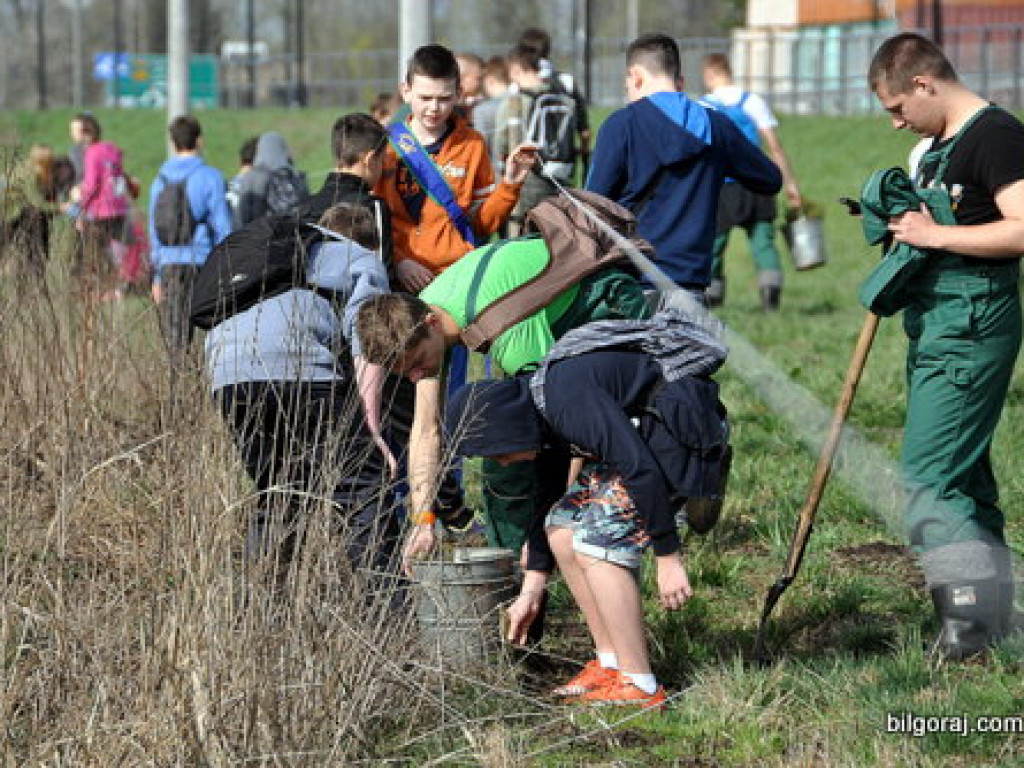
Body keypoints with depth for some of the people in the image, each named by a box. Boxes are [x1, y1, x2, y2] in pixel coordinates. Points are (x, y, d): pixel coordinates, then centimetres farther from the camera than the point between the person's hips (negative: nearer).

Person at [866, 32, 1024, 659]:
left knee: (927, 478, -13)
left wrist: (935, 235, -19)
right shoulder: (941, 144, 16)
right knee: (964, 478, 13)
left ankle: (973, 622, -11)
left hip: (972, 328, -11)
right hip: (936, 329, 11)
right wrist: (902, 225, 9)